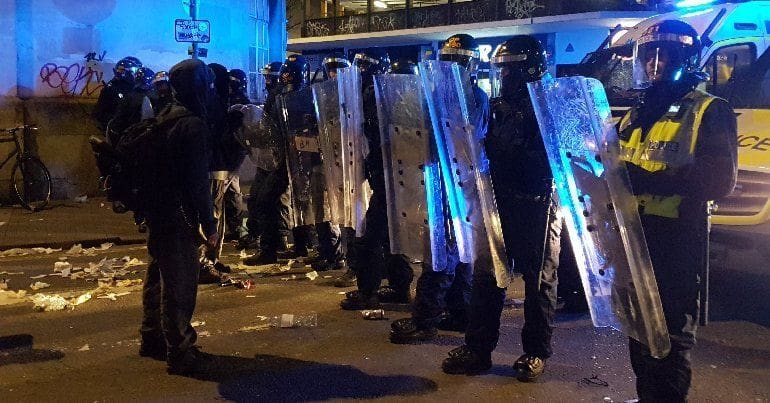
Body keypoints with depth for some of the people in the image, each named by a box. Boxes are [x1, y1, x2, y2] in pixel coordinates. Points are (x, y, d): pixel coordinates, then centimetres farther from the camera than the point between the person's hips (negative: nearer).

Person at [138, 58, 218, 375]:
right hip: (179, 217, -9)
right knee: (180, 284, -2)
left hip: (158, 211, 10)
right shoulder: (193, 124, -17)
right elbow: (198, 181, -20)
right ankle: (180, 352, 6)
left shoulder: (165, 118, 11)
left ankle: (153, 339, 34)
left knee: (159, 277, 20)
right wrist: (209, 224, -16)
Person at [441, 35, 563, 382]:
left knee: (538, 278, 7)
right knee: (486, 274, 8)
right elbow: (484, 147, 19)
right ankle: (478, 347, 18)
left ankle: (536, 351, 21)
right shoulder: (498, 105, 12)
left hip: (536, 205, -6)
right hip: (499, 201, 6)